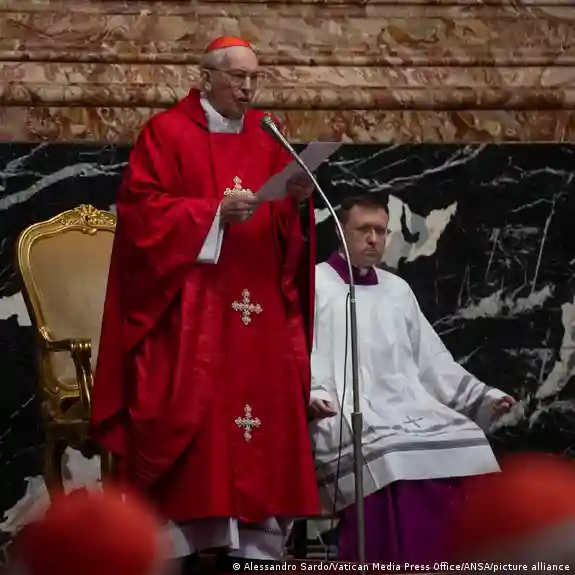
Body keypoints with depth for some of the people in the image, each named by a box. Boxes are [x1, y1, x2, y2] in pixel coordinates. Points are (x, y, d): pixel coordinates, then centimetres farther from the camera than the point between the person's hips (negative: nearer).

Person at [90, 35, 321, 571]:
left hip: (259, 310, 5)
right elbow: (141, 209, -9)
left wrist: (297, 201, -9)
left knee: (263, 420, 2)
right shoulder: (166, 132, 0)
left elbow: (289, 227, 14)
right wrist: (215, 212, -18)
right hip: (189, 310, -5)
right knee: (189, 419, -9)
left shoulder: (266, 139, 15)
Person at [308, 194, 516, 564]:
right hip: (346, 415, -5)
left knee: (468, 446, -23)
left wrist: (483, 397, 15)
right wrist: (313, 395, -23)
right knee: (391, 461, -36)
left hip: (410, 409, 5)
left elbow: (432, 360, 25)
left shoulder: (398, 290, 24)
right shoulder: (315, 284, 8)